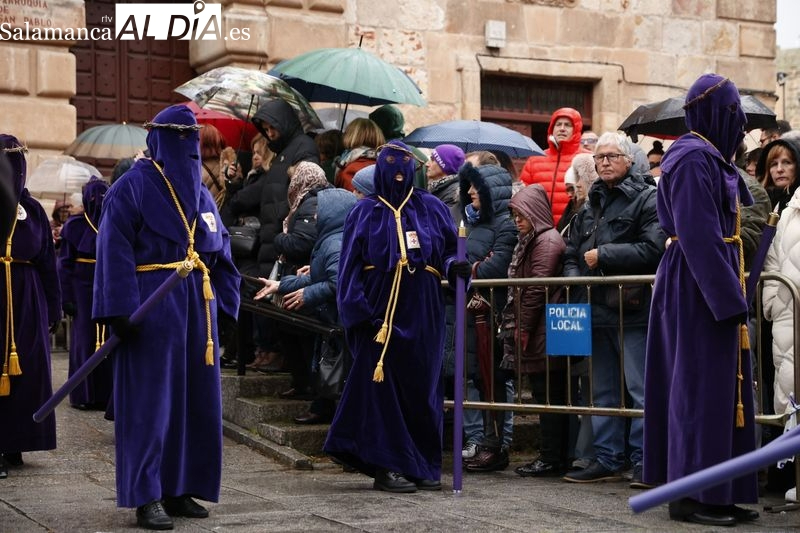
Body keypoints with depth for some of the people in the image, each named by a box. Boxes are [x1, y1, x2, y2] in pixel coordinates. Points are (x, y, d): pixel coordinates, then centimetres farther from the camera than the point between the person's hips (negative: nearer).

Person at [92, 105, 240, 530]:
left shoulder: (199, 192, 16)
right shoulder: (133, 185, -5)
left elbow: (220, 255, 19)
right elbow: (115, 251, -13)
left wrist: (226, 306, 10)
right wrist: (121, 310, -21)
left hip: (196, 306, 7)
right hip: (153, 305, -7)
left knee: (195, 399, 8)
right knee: (151, 399, -6)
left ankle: (179, 490, 16)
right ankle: (146, 498, -1)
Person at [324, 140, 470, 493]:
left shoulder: (432, 209, 11)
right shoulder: (365, 212, 6)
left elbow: (450, 250, 13)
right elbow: (350, 265, 1)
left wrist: (454, 266, -11)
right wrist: (357, 310, -11)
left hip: (422, 314, 2)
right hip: (380, 313, -2)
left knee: (422, 386, 4)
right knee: (382, 386, -3)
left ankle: (424, 465, 12)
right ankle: (388, 466, 2)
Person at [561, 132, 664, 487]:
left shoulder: (647, 198, -3)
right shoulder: (590, 205, 20)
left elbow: (652, 249, -16)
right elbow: (571, 254, 24)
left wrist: (602, 256, -12)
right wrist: (575, 277, 3)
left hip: (633, 309, -7)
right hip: (597, 309, 7)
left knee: (641, 391, -5)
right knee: (603, 392, 12)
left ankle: (644, 461, 1)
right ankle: (607, 460, 18)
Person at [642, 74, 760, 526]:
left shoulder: (711, 158, 18)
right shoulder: (694, 159, -14)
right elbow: (698, 235, -21)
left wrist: (733, 292, 15)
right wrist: (729, 297, -24)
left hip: (712, 286, 10)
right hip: (701, 287, -10)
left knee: (723, 384, 10)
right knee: (702, 386, -7)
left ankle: (721, 493, 15)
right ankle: (692, 496, -1)